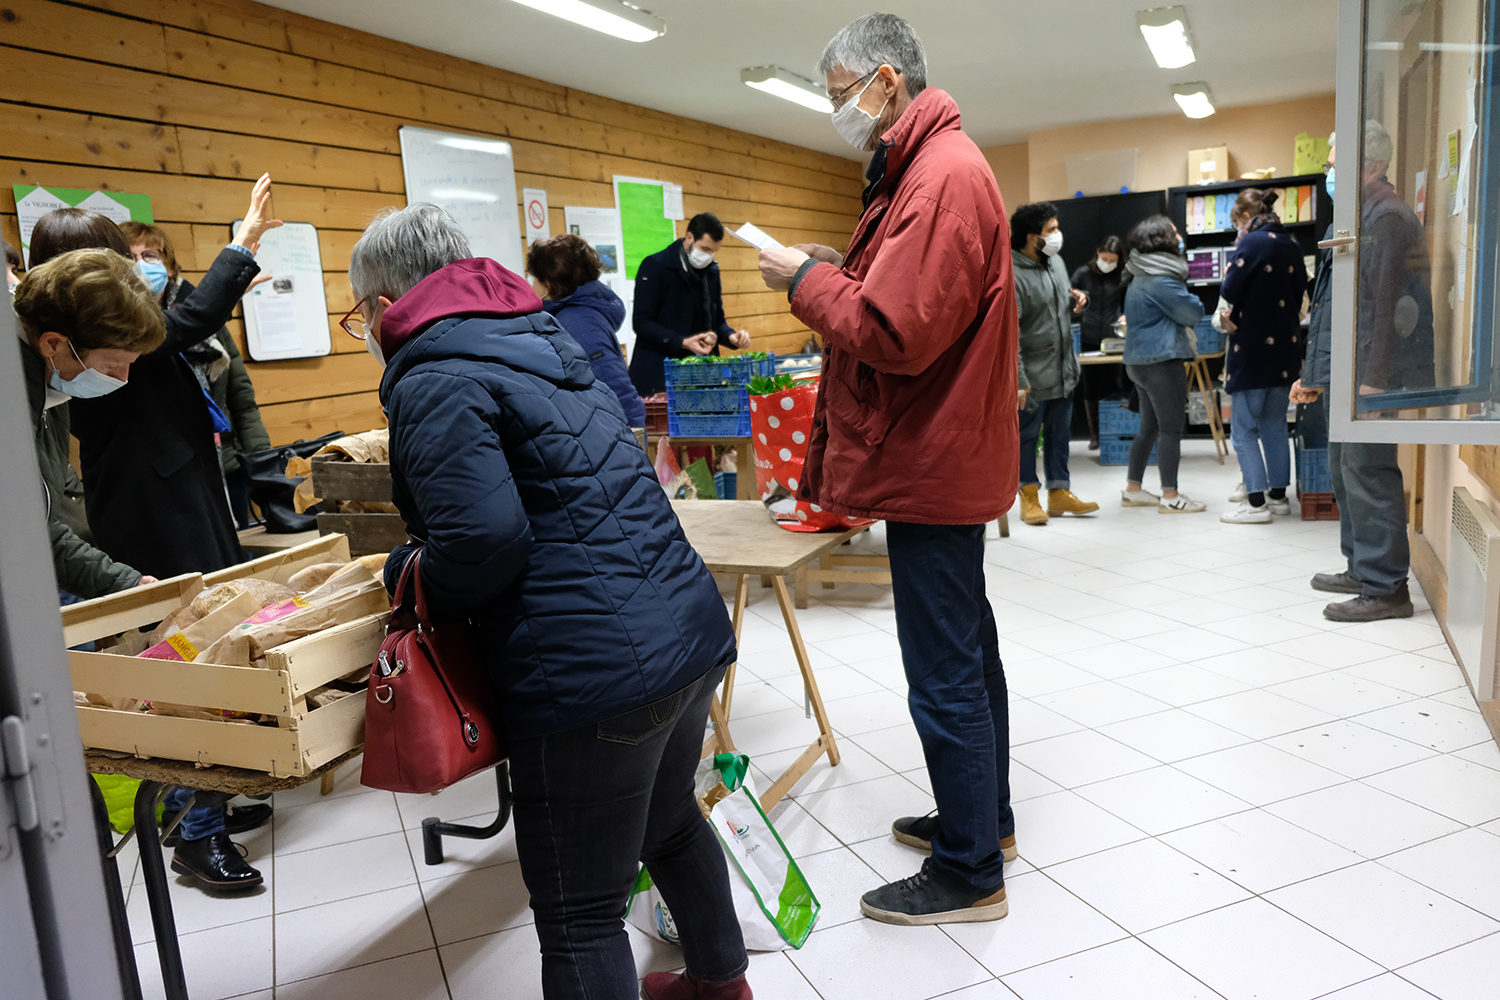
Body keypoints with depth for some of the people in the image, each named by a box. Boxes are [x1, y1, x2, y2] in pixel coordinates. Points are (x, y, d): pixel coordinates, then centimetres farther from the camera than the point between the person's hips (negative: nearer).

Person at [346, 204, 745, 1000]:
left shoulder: (434, 381, -10)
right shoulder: (545, 341, 17)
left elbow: (485, 540, -22)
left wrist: (407, 573, 0)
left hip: (597, 672, -10)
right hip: (691, 634, 10)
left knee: (579, 918, 6)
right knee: (670, 823, 32)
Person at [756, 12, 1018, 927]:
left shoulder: (944, 175, -18)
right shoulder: (932, 166, 17)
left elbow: (895, 334, -25)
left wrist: (806, 279, -12)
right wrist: (841, 270, 6)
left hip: (932, 464, -11)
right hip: (944, 458, 11)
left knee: (945, 673, -1)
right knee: (966, 651, 20)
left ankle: (969, 873, 14)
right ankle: (985, 820, 37)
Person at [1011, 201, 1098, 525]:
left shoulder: (1056, 262, 9)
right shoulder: (1012, 275, -18)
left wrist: (1076, 300, 1)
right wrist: (1017, 378, -24)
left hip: (1063, 371, 8)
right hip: (1033, 376, -8)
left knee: (1060, 434, 14)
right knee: (1027, 435, 4)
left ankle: (1059, 492, 25)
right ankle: (1029, 498, 16)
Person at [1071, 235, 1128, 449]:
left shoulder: (1122, 277, 5)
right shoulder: (1083, 273, 1)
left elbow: (1127, 306, 15)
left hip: (1114, 339, 0)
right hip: (1089, 340, 0)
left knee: (1116, 385, -2)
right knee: (1090, 388, 4)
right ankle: (1094, 435, 15)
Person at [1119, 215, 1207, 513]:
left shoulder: (1140, 278, 16)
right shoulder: (1161, 281, -15)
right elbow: (1194, 312, -11)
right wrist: (1187, 297, 8)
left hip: (1140, 361, 10)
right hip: (1162, 361, -10)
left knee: (1150, 426, 15)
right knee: (1171, 428, -5)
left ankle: (1132, 490, 20)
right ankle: (1170, 496, -1)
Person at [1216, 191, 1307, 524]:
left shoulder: (1253, 242, -13)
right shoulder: (1292, 243, 10)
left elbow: (1230, 291, -16)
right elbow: (1299, 289, 17)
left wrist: (1228, 274, 5)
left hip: (1253, 348, -8)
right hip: (1286, 346, 8)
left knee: (1244, 427, -4)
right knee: (1275, 424, 15)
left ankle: (1256, 503, -8)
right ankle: (1279, 495, 20)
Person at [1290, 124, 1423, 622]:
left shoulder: (1386, 217, -11)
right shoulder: (1354, 217, 20)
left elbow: (1382, 305, -19)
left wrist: (1372, 377, -24)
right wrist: (1313, 371, 23)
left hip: (1372, 373, -10)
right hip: (1349, 372, 10)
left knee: (1366, 470, -8)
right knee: (1343, 467, 15)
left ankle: (1386, 588, -2)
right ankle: (1361, 568, 26)